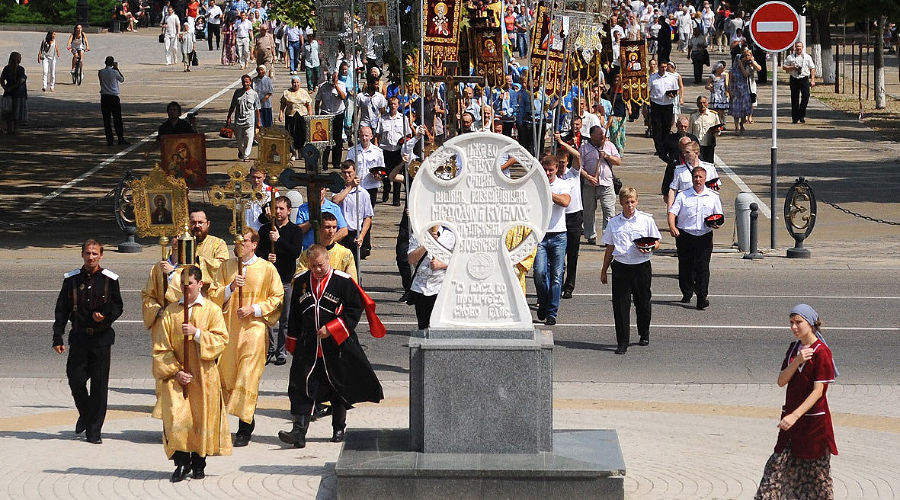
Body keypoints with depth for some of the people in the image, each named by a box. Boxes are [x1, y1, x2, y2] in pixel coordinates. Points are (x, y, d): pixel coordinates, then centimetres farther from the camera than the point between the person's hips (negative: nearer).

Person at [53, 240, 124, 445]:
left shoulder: (110, 280, 4)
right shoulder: (72, 279, 6)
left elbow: (117, 307, 8)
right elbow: (61, 310, 7)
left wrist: (104, 316, -14)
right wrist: (57, 338, 1)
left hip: (102, 337, -1)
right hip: (79, 337, 1)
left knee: (100, 383, -3)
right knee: (75, 379, -4)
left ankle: (94, 430, 3)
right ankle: (85, 415, 25)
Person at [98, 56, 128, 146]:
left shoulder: (100, 72, -1)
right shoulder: (114, 72, -8)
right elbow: (122, 80, 9)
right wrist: (117, 68, 13)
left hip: (104, 97, 2)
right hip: (114, 97, -2)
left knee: (106, 120, 5)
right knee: (117, 119, 3)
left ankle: (109, 140, 3)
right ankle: (121, 139, 3)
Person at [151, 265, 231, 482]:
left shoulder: (212, 310, 3)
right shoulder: (170, 312, 6)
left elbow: (221, 340, -6)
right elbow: (161, 347, 2)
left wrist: (197, 333, -18)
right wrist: (175, 371, -9)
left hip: (203, 376, 0)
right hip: (176, 376, 0)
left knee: (202, 418, 2)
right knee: (176, 418, -12)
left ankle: (198, 463, 16)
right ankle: (181, 462, -3)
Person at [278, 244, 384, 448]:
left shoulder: (343, 281, -7)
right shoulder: (301, 282, 6)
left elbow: (356, 309, -6)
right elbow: (294, 315, 14)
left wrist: (331, 328, -14)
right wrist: (293, 343, 12)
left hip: (337, 345, -2)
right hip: (308, 347, 2)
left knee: (339, 388, 10)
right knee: (301, 387, -8)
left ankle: (339, 429, 27)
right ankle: (299, 432, -12)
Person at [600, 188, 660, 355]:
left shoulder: (646, 220, 0)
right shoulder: (614, 222, 6)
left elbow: (656, 242, 5)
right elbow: (610, 248, 13)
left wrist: (649, 248, -18)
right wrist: (604, 270, 14)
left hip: (641, 266, -1)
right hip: (620, 266, 1)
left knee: (642, 303, 11)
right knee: (620, 305, -4)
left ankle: (644, 334, 35)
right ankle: (622, 342, 1)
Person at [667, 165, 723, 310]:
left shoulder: (713, 196, 12)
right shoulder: (682, 195, 9)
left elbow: (718, 215, 14)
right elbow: (672, 212, 0)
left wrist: (716, 223, -9)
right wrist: (672, 227, -19)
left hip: (705, 237, -1)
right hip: (685, 235, 1)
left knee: (702, 266, -9)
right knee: (685, 266, 5)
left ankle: (702, 297, -12)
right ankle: (686, 292, 23)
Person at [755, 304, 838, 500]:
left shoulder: (821, 352, -13)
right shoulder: (794, 348, 11)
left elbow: (818, 390, -18)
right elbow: (781, 381, 3)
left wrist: (795, 416, -25)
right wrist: (797, 361, -14)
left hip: (814, 419, -7)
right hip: (792, 418, 7)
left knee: (816, 472, 1)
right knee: (777, 466, 5)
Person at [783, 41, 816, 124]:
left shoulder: (807, 57, 11)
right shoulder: (790, 57, 9)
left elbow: (812, 68, 11)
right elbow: (784, 67, 9)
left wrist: (812, 80, 2)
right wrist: (792, 68, -9)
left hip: (804, 79, 0)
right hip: (794, 79, 0)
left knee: (806, 96, -12)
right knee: (794, 99, 1)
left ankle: (802, 115, 3)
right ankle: (795, 117, 10)